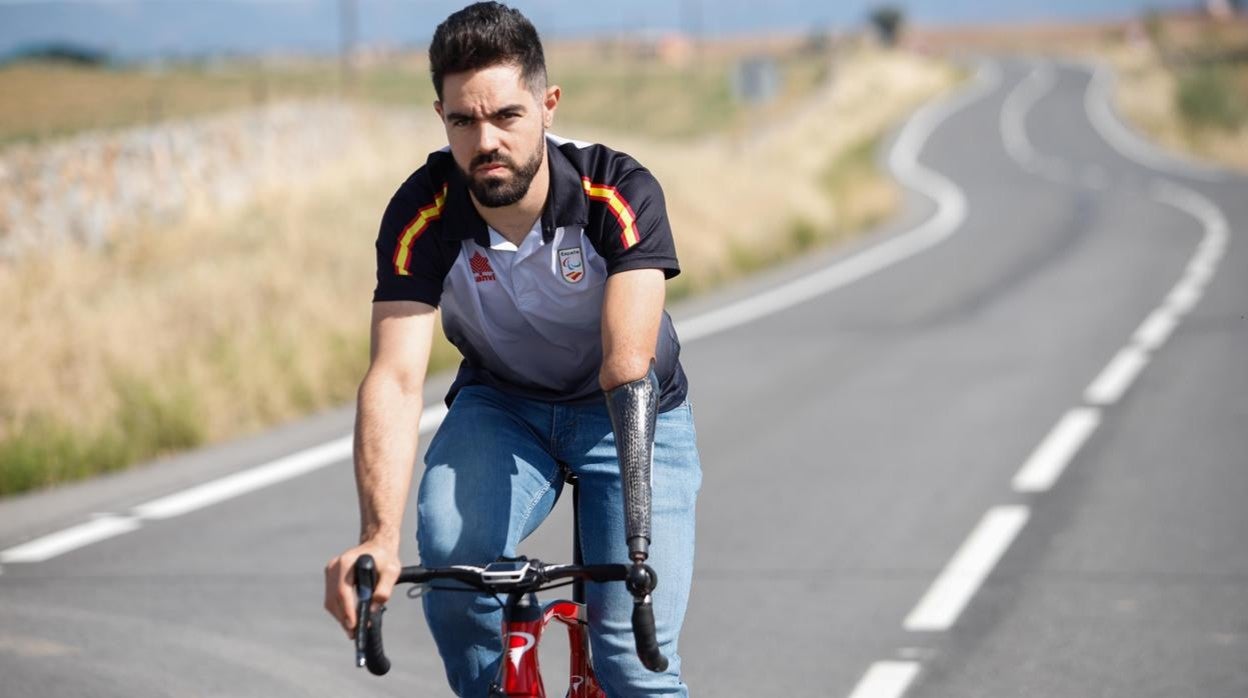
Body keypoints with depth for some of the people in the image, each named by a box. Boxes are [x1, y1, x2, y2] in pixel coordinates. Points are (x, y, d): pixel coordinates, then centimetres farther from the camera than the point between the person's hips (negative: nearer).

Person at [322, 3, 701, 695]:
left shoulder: (619, 191, -28)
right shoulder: (423, 213, -23)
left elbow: (627, 363, -38)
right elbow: (395, 379, -32)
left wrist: (636, 516, -53)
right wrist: (378, 539, -47)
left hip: (631, 411, -1)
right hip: (500, 404, 2)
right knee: (450, 544, -30)